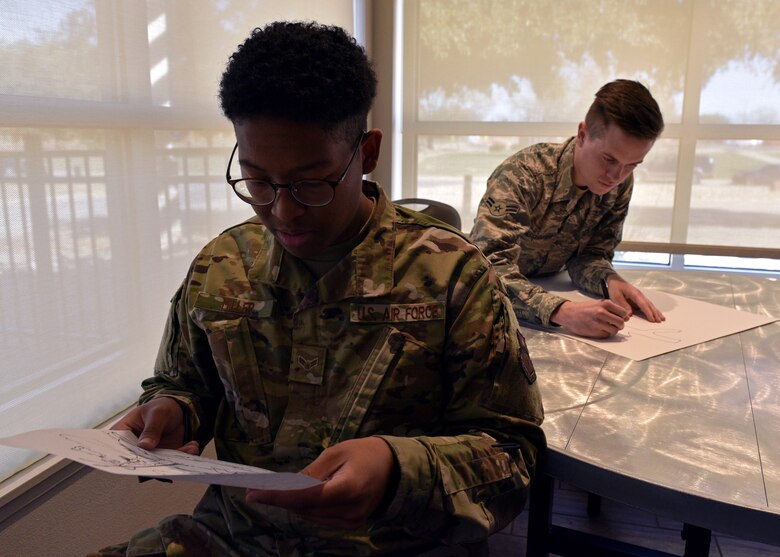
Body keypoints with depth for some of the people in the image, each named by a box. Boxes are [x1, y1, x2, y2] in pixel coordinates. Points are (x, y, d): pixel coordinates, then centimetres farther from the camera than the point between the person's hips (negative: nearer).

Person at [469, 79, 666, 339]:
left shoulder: (620, 185, -7)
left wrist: (610, 280, -24)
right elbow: (487, 269, -38)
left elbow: (591, 254, 0)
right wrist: (561, 311, -51)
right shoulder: (523, 175, -28)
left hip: (545, 289, 4)